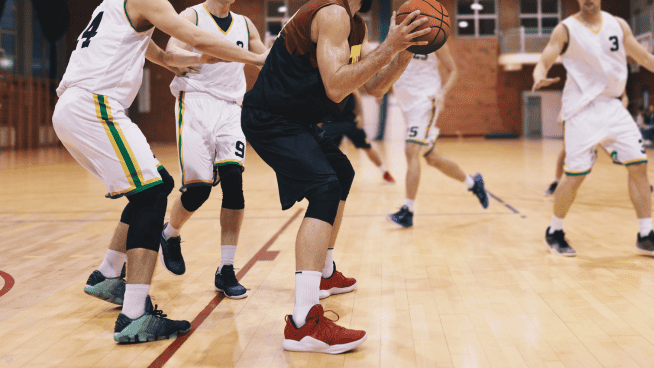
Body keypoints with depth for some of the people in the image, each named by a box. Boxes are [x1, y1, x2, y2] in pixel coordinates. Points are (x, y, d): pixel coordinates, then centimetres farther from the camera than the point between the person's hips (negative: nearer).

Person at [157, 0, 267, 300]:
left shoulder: (244, 25, 16)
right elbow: (171, 53, -17)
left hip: (231, 109, 4)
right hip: (196, 105, -4)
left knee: (233, 181, -14)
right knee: (197, 188, -10)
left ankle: (225, 270, -7)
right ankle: (170, 235, 25)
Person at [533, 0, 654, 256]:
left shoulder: (618, 25, 9)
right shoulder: (566, 29, -3)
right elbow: (543, 63, -9)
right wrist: (540, 78, -32)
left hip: (612, 106, 5)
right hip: (582, 110, -4)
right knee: (575, 175, -7)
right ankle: (554, 233, 15)